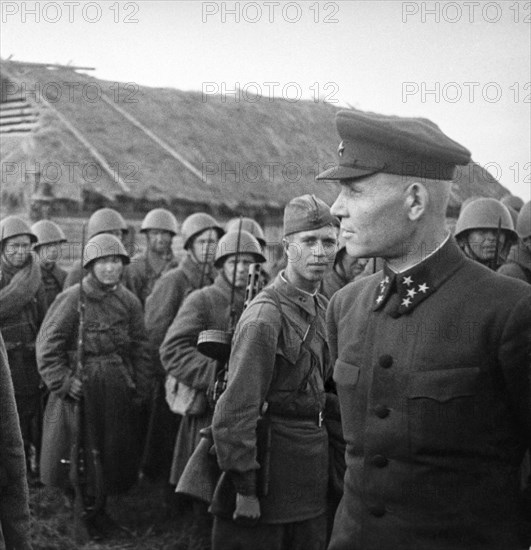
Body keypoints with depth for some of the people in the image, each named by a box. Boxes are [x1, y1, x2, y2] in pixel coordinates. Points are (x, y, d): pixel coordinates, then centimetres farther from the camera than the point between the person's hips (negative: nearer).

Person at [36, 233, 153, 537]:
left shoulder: (130, 301, 4)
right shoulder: (71, 299, -10)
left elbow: (141, 349, 8)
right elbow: (48, 347, -9)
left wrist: (141, 387, 3)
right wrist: (63, 382, -15)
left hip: (119, 392, 4)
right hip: (81, 388, -4)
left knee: (115, 452, 12)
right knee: (80, 456, 4)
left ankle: (98, 507, 30)